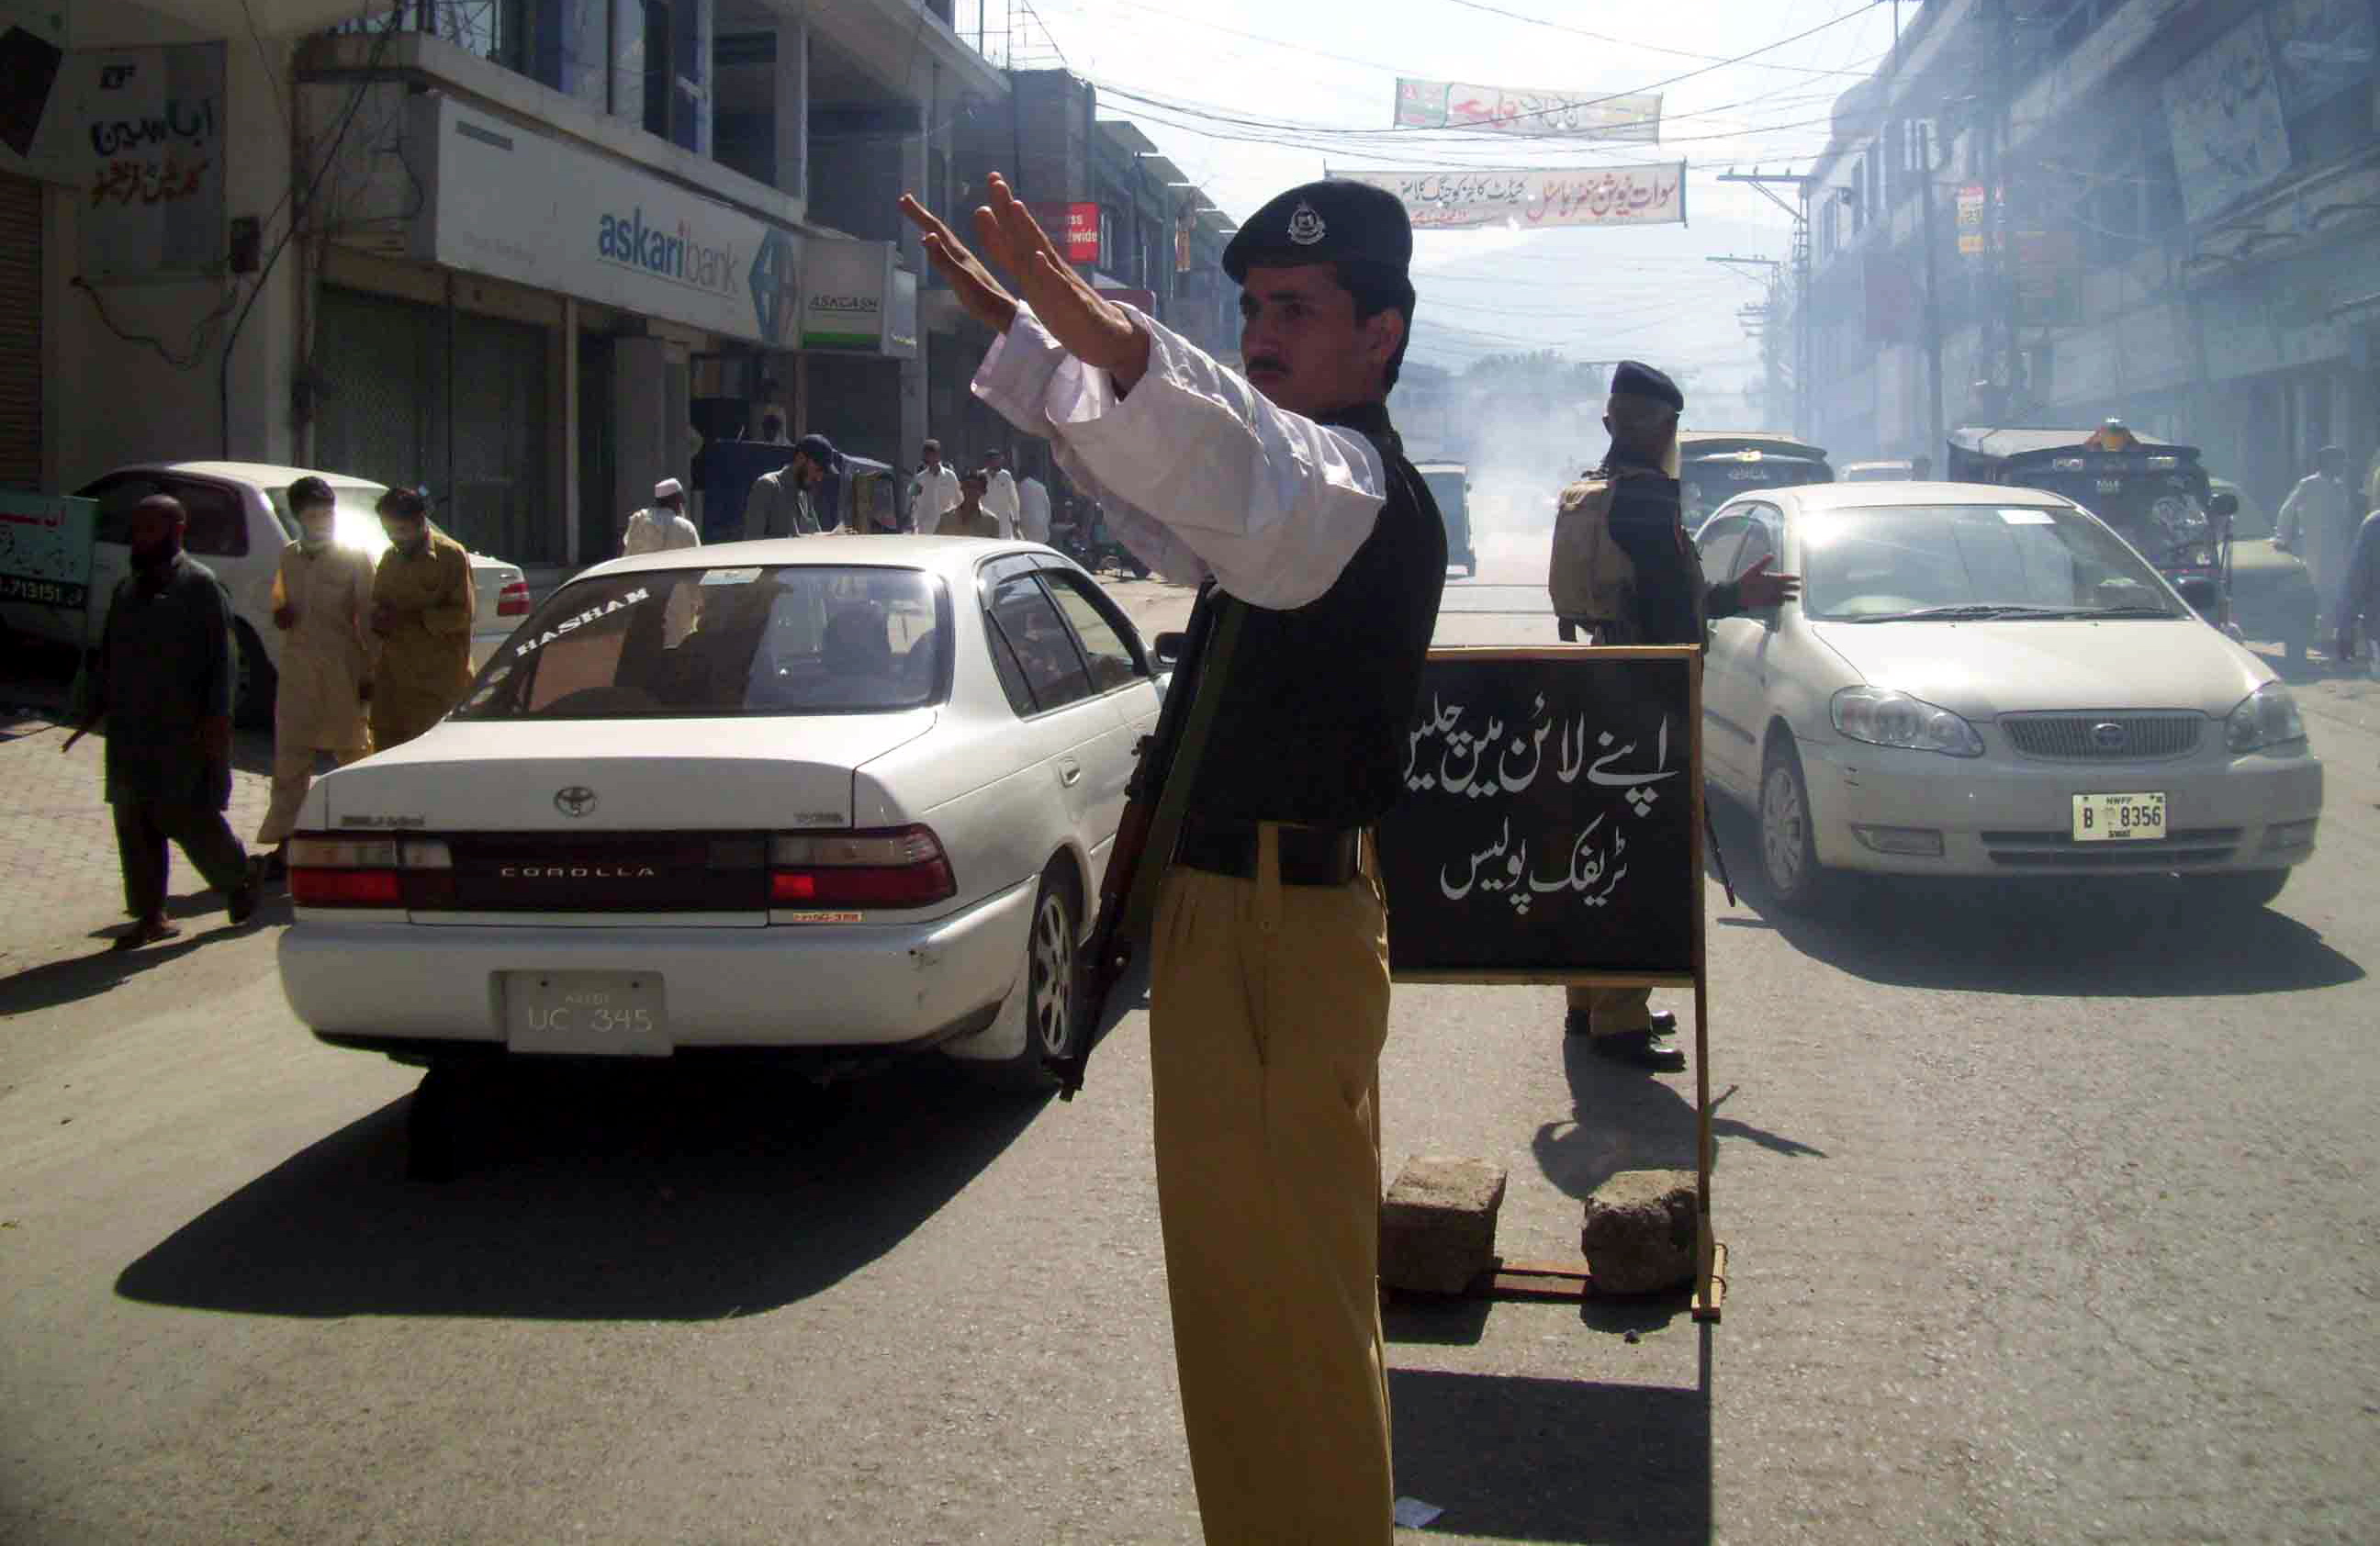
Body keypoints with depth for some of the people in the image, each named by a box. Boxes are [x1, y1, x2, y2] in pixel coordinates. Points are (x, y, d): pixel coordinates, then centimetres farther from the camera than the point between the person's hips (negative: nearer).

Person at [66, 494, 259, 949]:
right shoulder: (127, 588, 15)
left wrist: (216, 717, -17)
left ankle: (238, 884, 17)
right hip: (130, 732, 7)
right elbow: (107, 657, 21)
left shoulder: (200, 585, -6)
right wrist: (92, 710, 15)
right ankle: (150, 916, 14)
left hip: (183, 732, -7)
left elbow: (221, 658, -11)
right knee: (133, 823, 6)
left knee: (188, 817, -5)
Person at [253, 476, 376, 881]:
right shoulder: (289, 557, 12)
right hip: (297, 672, 4)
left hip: (343, 674, -4)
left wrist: (370, 674, -10)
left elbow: (368, 619, -5)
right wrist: (280, 615, -1)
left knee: (354, 756, 6)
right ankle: (284, 845, 6)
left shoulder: (355, 558, -3)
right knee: (290, 762, 3)